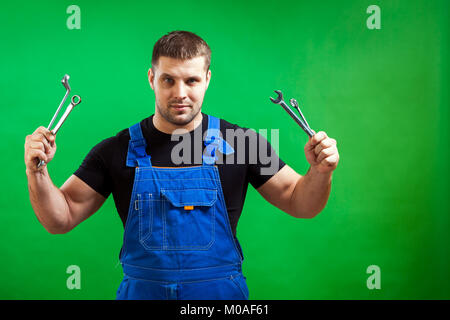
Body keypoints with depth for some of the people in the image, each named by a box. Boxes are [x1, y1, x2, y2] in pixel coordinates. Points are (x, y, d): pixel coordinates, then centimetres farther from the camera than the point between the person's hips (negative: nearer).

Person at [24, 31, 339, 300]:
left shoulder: (242, 143, -6)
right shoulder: (118, 151, -3)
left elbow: (299, 204, 1)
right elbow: (61, 218, -1)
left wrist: (320, 173, -19)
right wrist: (37, 171, -18)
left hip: (223, 294, 0)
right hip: (141, 291, 1)